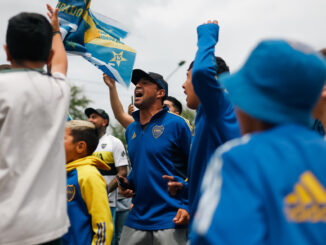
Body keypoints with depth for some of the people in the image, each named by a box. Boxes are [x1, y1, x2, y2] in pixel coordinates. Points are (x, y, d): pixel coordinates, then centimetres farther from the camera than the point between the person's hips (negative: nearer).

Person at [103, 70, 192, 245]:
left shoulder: (176, 124, -6)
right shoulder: (132, 129, 12)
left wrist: (188, 206, -14)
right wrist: (127, 183, 5)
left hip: (170, 221, -6)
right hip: (136, 219, 6)